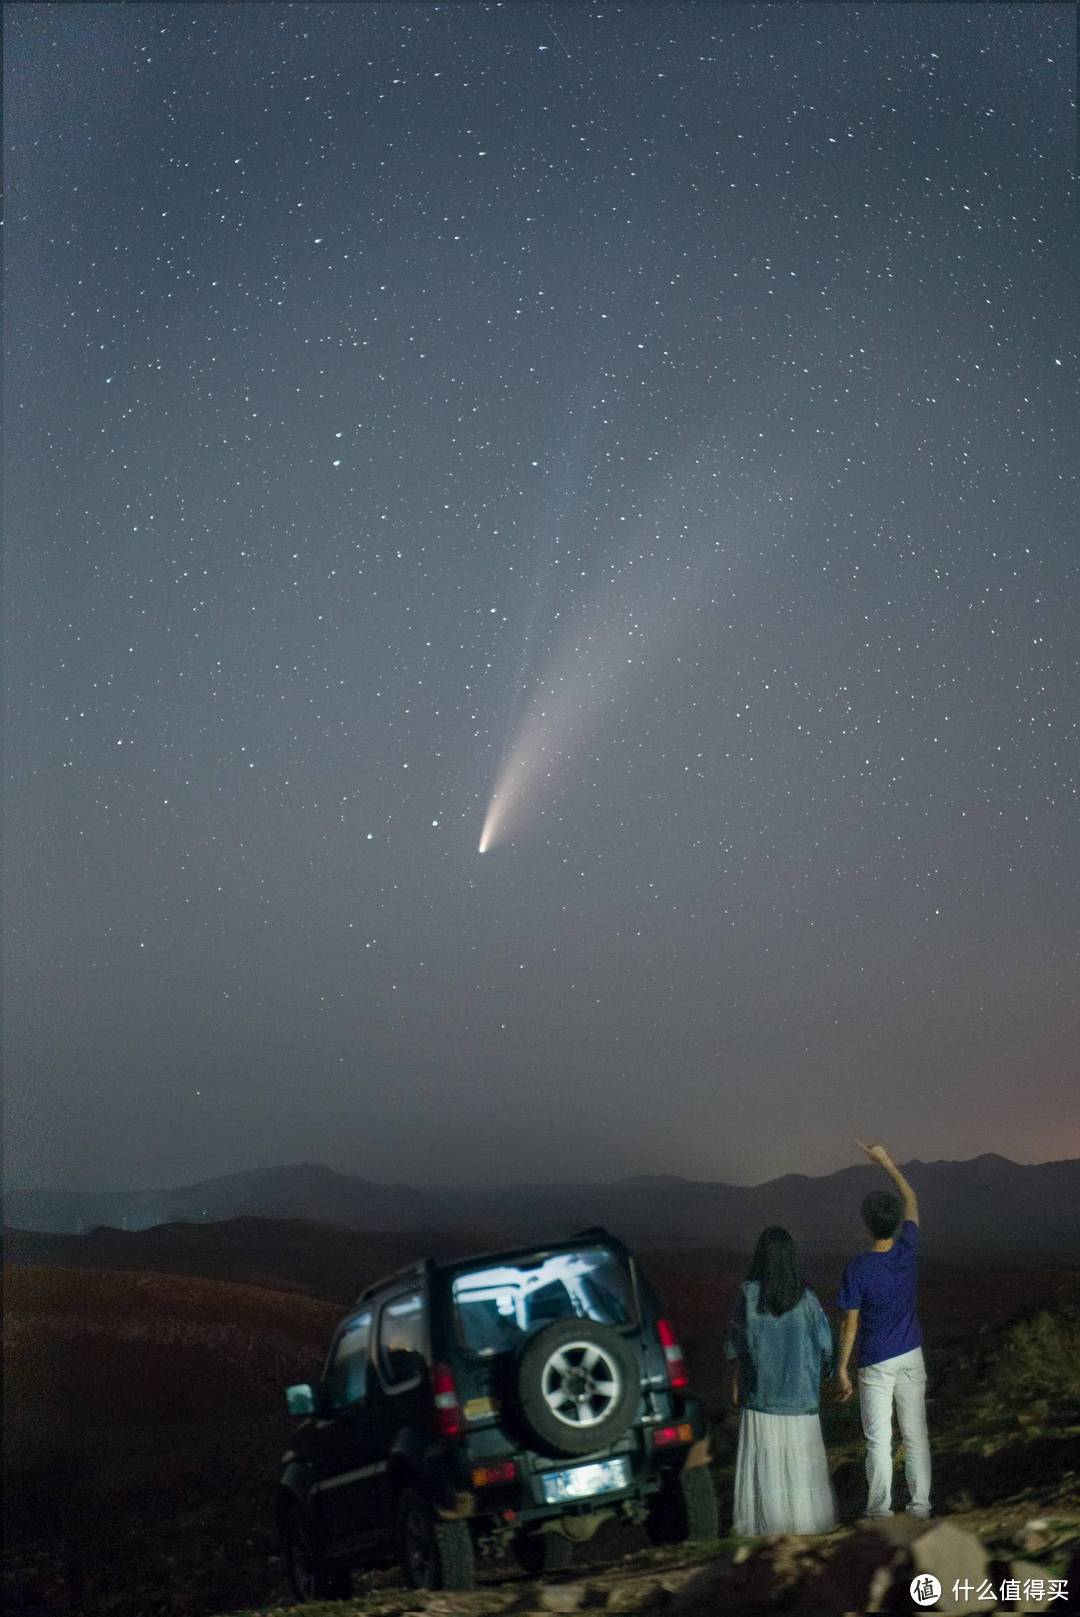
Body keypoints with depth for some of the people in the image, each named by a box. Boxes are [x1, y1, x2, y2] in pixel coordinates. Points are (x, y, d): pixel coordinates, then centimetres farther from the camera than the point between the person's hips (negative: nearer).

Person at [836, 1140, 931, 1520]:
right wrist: (886, 1162, 15)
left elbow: (850, 1324, -13)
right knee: (916, 1435, 11)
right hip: (911, 1357, 4)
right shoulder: (908, 1249, -8)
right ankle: (920, 1504, 17)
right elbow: (911, 1200, 9)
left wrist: (842, 1368, -3)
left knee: (879, 1439, 4)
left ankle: (880, 1508, 10)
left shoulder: (858, 1268, -18)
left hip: (876, 1364, -4)